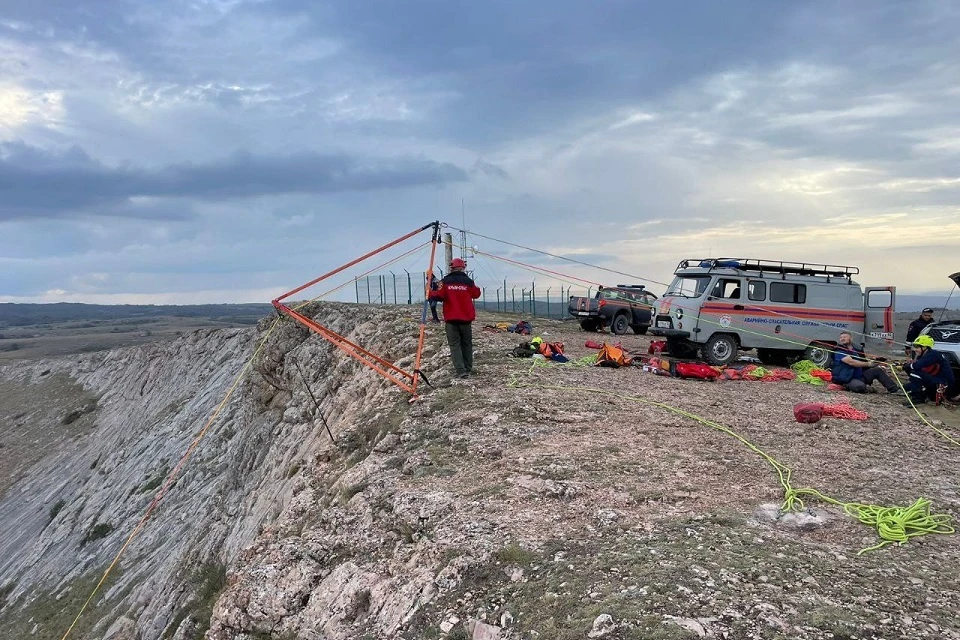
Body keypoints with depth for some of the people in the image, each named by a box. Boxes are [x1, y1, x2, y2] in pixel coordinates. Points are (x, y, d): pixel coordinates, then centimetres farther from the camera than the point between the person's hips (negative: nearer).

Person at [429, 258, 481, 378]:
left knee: (455, 345, 0)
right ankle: (468, 368, 20)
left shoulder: (445, 281, -6)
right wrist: (476, 287, 28)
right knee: (467, 344, 16)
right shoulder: (468, 281, -3)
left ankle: (461, 371, -11)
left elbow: (438, 296, -8)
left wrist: (430, 293, 11)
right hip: (466, 318, 1)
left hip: (451, 319, -1)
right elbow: (476, 294, 10)